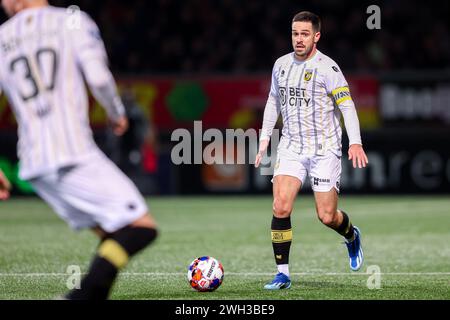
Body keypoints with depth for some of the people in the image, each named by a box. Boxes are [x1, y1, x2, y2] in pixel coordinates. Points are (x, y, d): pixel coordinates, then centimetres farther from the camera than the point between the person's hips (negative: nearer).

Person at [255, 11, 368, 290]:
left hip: (325, 149, -4)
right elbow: (274, 102, 22)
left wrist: (355, 142, -27)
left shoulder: (327, 68, -10)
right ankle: (283, 274, -7)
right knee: (281, 207, -15)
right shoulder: (281, 65, 8)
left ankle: (352, 237, 34)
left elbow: (347, 105, -15)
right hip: (291, 148, 4)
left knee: (327, 216, -2)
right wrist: (265, 138, 16)